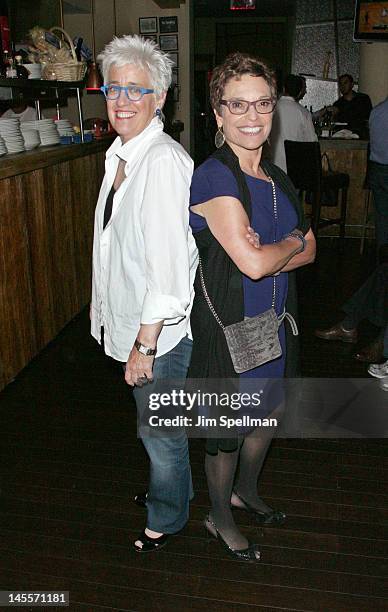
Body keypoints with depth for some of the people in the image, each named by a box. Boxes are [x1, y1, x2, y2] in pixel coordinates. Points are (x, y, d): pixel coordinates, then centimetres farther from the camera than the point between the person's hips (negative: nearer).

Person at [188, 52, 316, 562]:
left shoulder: (276, 179, 6)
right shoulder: (214, 177, -20)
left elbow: (309, 250, 7)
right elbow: (254, 262, -29)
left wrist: (270, 256, -13)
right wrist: (291, 243, -9)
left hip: (271, 321, 7)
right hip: (226, 327, -7)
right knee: (228, 429, 12)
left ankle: (246, 491, 51)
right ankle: (219, 516, 39)